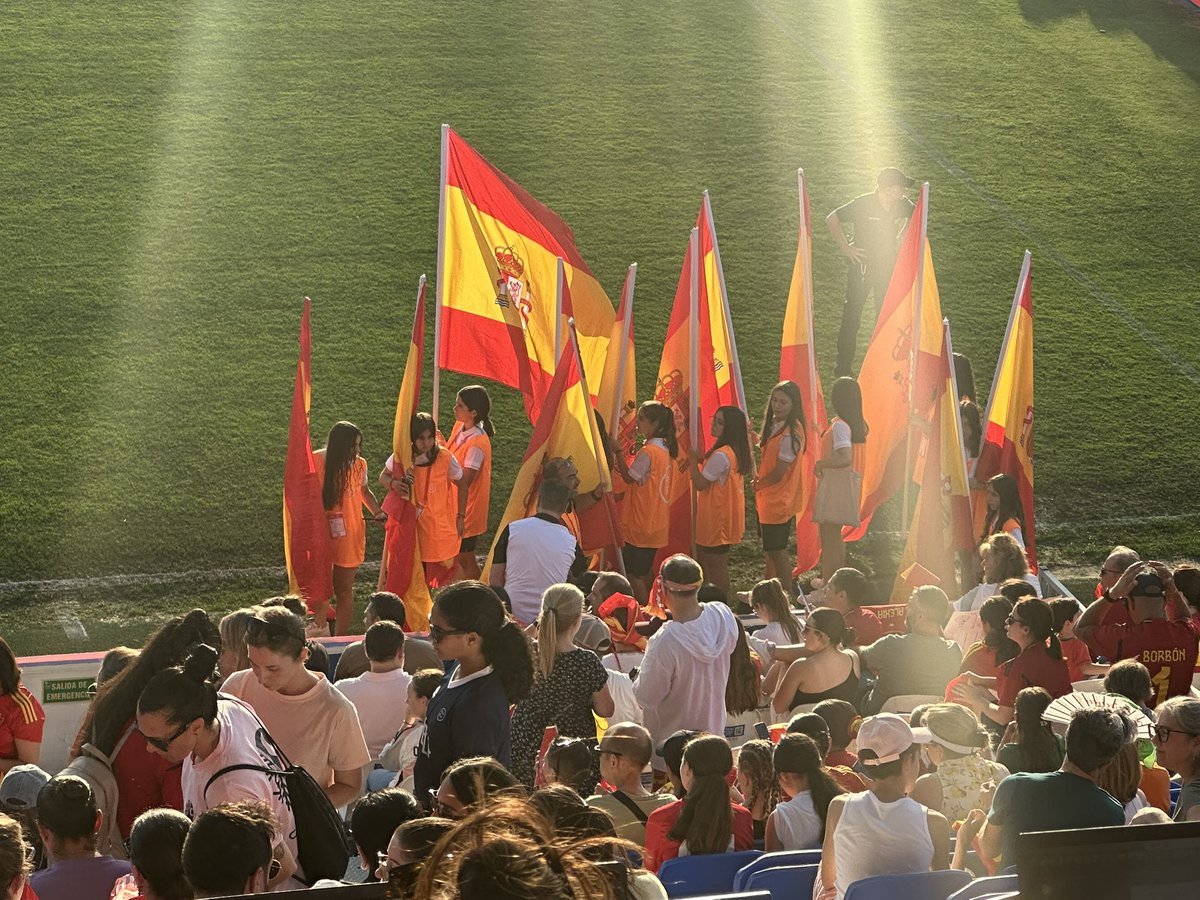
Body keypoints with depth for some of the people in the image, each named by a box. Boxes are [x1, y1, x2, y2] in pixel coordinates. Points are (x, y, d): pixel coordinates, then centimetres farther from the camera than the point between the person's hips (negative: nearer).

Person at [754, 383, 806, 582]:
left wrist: (757, 485, -5)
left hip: (779, 500, -9)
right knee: (770, 551, 20)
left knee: (777, 551, 0)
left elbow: (778, 473, -19)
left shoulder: (791, 433, -23)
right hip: (768, 499, 9)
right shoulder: (774, 424, 5)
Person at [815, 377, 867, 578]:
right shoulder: (858, 425, 8)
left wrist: (821, 464, -14)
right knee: (835, 538, 19)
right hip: (850, 484, 9)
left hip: (834, 485, -9)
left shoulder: (839, 425, -17)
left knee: (829, 540, -6)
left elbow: (845, 458, -28)